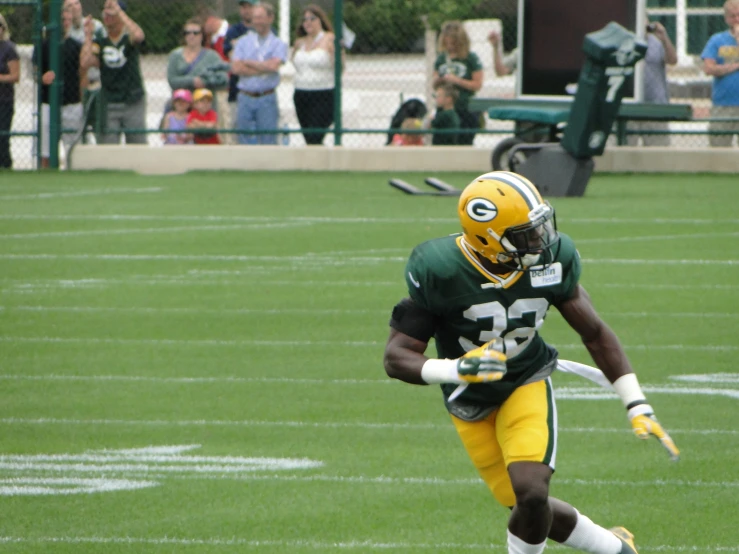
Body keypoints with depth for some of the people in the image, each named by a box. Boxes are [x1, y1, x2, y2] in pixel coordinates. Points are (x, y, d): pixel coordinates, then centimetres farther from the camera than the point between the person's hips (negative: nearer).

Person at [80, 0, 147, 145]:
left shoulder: (129, 36, -2)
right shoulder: (99, 40, 4)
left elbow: (138, 36, -28)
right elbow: (84, 64, -10)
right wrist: (88, 36, -7)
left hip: (133, 102, -2)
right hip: (109, 105, 2)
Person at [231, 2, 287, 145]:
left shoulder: (278, 44, 4)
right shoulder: (244, 41, 10)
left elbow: (273, 65, -14)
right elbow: (235, 68, -3)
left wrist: (246, 62, -5)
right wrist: (262, 69, -8)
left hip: (267, 99, -2)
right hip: (245, 97, 2)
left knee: (268, 141, -2)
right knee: (246, 140, 3)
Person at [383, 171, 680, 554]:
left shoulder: (551, 259, -17)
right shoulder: (440, 271, -27)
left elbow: (595, 333, -2)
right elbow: (396, 357, -25)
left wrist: (637, 407, -4)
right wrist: (456, 369, -44)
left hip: (527, 383, 1)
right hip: (472, 404, -1)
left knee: (531, 493, -22)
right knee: (529, 509, 2)